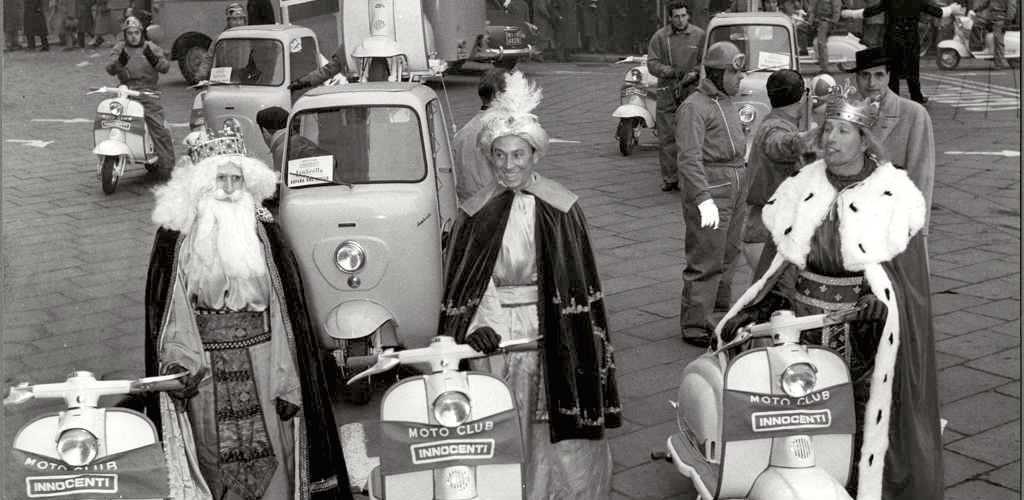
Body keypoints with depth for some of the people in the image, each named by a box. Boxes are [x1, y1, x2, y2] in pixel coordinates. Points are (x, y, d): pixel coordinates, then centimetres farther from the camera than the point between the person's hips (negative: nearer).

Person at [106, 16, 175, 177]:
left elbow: (165, 67, -3)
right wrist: (119, 62, -23)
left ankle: (167, 165, -11)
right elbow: (110, 70, -1)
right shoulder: (119, 48, 13)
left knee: (158, 127, -14)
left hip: (147, 92, -2)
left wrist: (154, 59, -24)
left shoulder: (151, 48, 11)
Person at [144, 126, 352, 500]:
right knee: (212, 456, 7)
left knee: (271, 454, 3)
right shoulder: (176, 234, -1)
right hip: (205, 371, -1)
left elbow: (286, 309, 0)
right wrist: (176, 362, -15)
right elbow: (163, 307, 0)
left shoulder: (263, 228, 2)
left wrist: (286, 382, -5)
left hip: (260, 365, 1)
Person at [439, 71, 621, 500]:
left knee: (560, 433, 3)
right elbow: (460, 287, 4)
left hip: (551, 330, -1)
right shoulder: (475, 213, 3)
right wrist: (475, 329, -12)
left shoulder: (560, 209, -2)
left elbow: (581, 283, -2)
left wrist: (584, 346, -7)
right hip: (493, 331, 1)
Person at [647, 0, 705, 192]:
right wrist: (672, 71, -13)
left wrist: (693, 74, -10)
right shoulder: (659, 37, 4)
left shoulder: (699, 35, 6)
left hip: (692, 92, 0)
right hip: (667, 94, 0)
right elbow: (652, 63, 1)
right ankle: (669, 179, 6)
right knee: (667, 139, -1)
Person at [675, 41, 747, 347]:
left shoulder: (727, 102, 17)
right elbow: (689, 158, -23)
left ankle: (722, 306, 36)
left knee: (728, 253, 19)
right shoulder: (694, 107, -14)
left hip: (736, 186, 9)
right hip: (710, 187, -9)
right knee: (706, 261, -8)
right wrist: (704, 199, -32)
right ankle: (694, 325, -1)